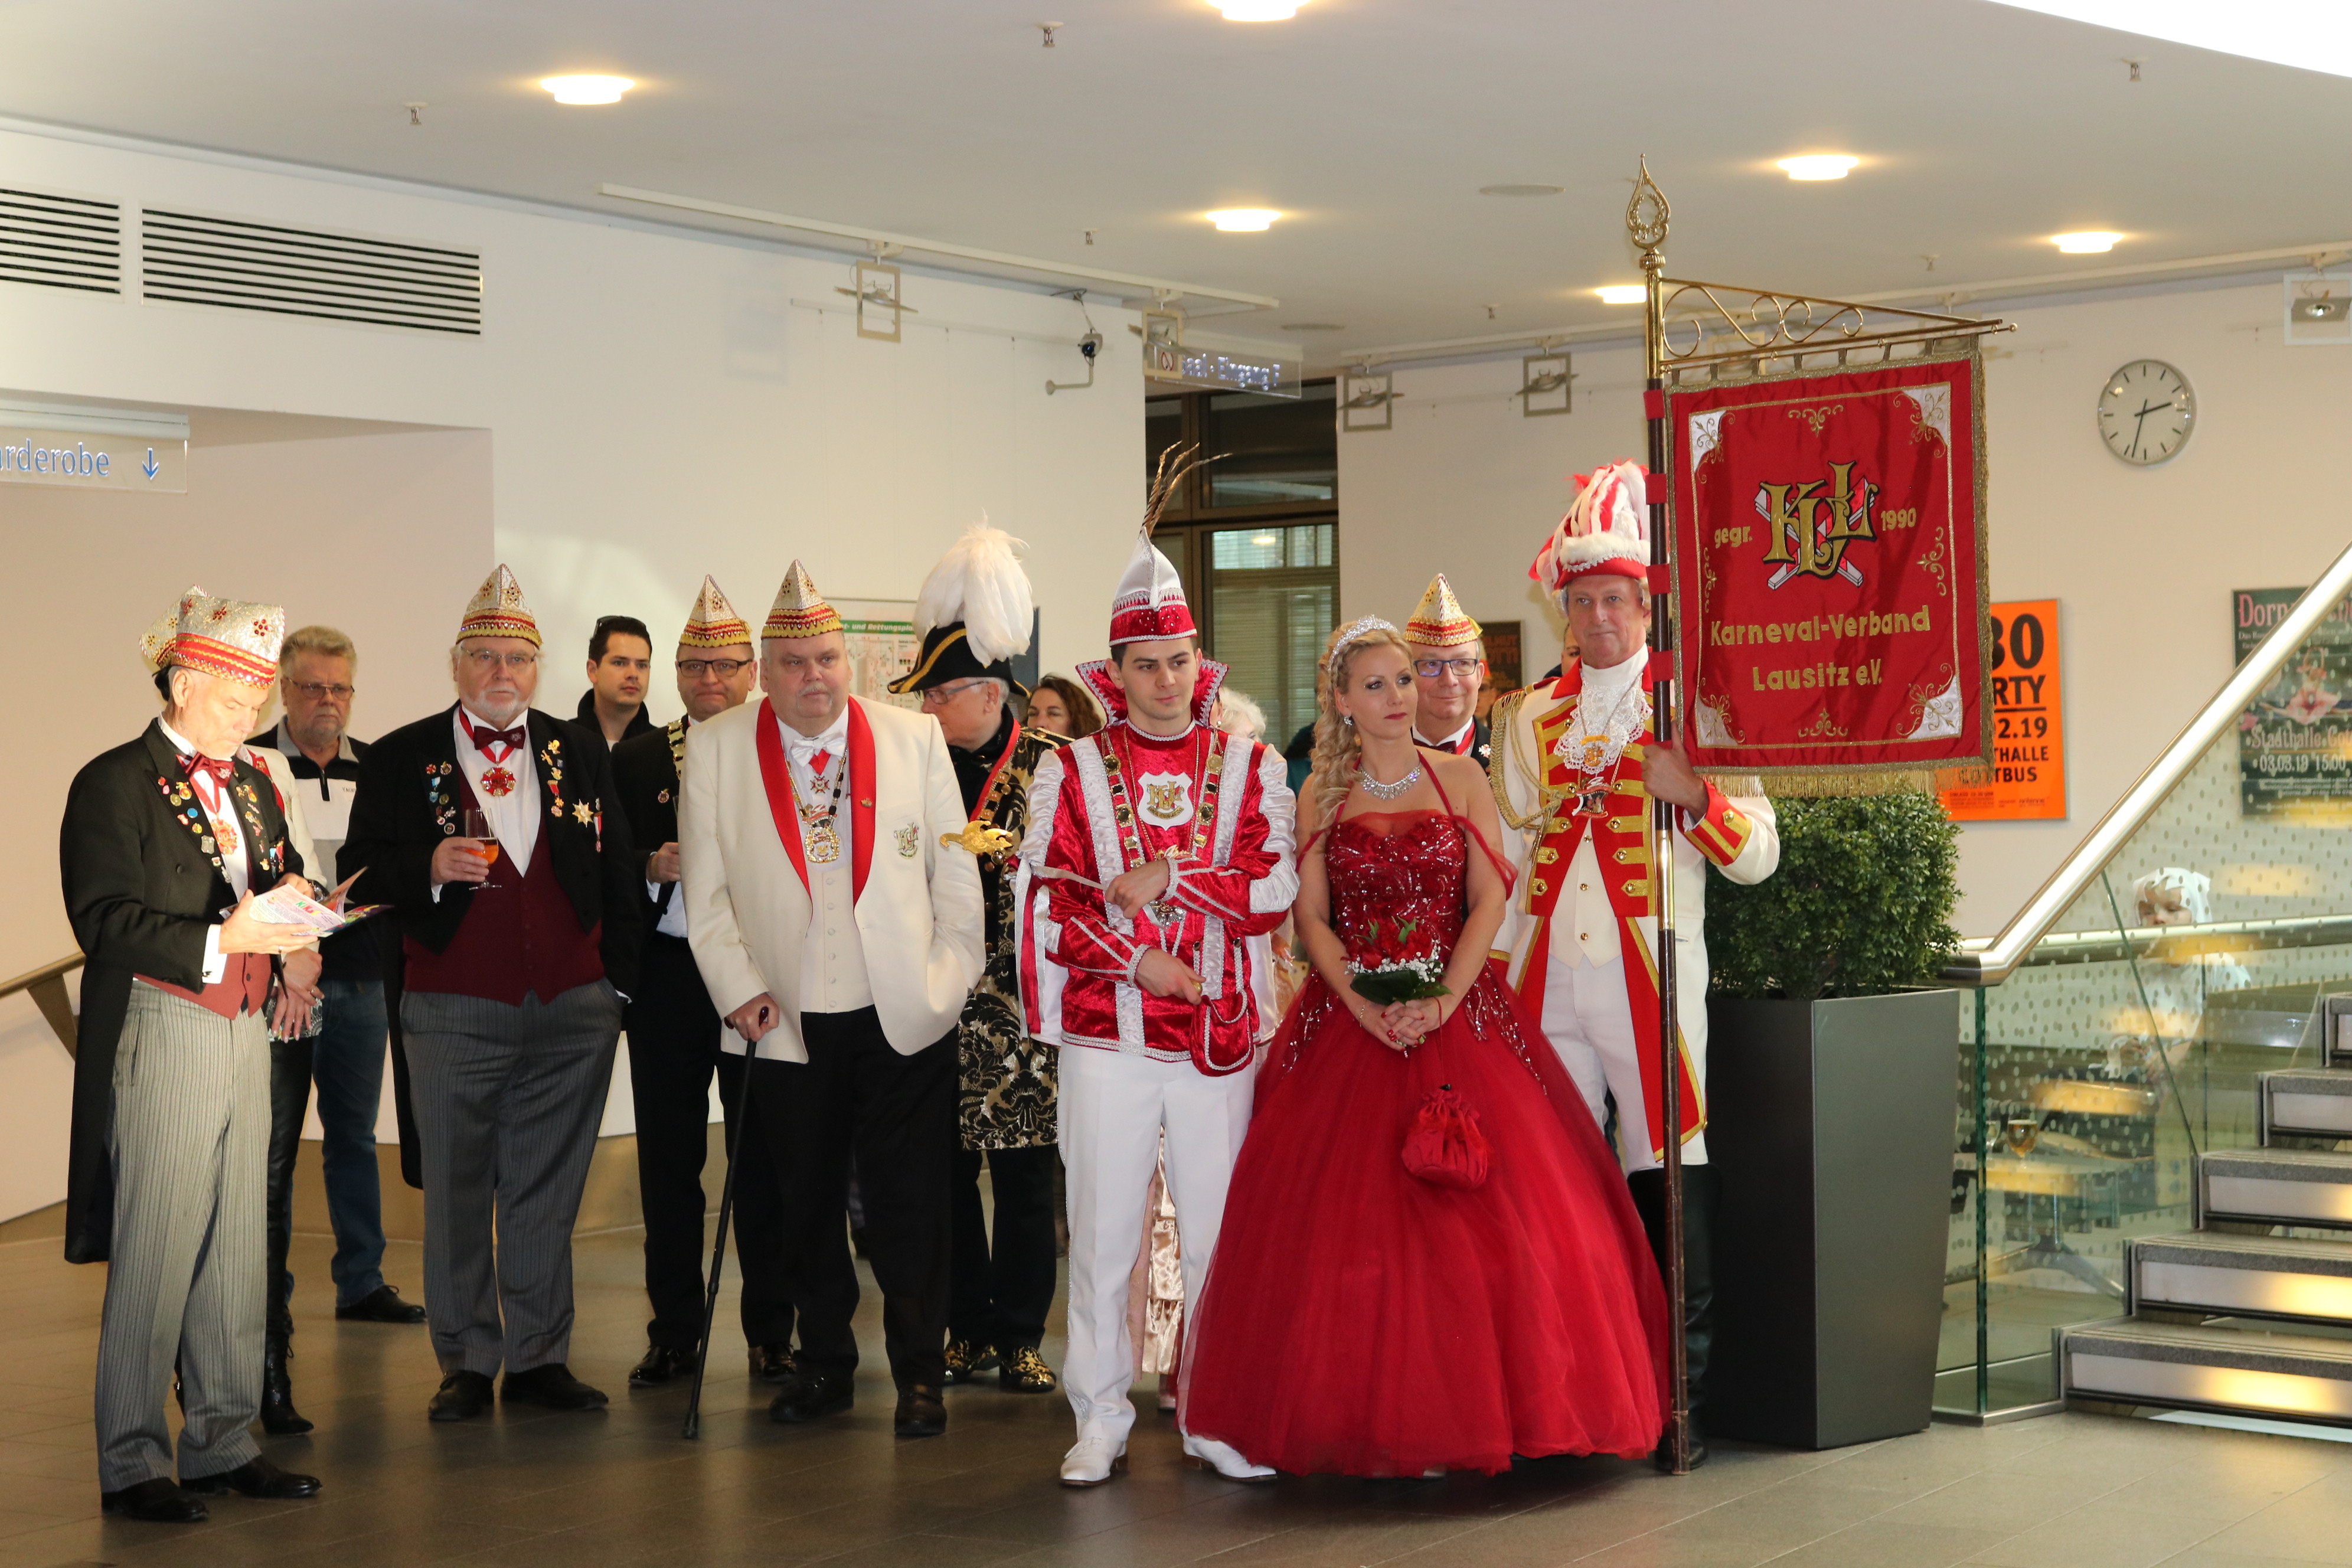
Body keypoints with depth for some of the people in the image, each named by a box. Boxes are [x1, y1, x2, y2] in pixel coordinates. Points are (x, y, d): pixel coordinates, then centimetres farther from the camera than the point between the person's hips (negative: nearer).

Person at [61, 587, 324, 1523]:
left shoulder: (252, 787, 18)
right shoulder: (115, 783, -6)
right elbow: (106, 921, -14)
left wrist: (290, 942, -1)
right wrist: (223, 941, -23)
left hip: (248, 1028, 7)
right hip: (161, 1033, -7)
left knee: (237, 1247, 10)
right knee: (152, 1253, -4)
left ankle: (222, 1444, 19)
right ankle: (131, 1463, 5)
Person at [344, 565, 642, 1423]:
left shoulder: (580, 755, 10)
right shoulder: (400, 759, 3)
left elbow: (619, 875, 11)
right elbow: (363, 873, 0)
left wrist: (621, 984, 5)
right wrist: (430, 868, -19)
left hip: (573, 1011, 2)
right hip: (456, 1014, -2)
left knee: (547, 1191, 7)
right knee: (458, 1193, 5)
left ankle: (539, 1357, 15)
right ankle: (466, 1362, 15)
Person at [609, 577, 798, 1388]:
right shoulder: (634, 759, 9)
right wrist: (652, 868, -11)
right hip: (667, 978, 2)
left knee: (763, 1157, 4)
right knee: (668, 1158, 6)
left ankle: (770, 1330, 13)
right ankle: (674, 1330, 16)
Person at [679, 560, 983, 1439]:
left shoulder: (915, 737, 4)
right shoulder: (714, 749, 4)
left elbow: (955, 870, 7)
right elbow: (704, 889, 4)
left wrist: (951, 977, 0)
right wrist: (739, 990, -5)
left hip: (905, 1018, -1)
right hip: (788, 1026, 1)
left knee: (908, 1205, 0)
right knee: (805, 1204, 9)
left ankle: (919, 1375, 12)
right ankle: (824, 1367, 24)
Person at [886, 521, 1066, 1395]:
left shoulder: (1048, 764, 0)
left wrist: (994, 848, -13)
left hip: (1018, 1002, -3)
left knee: (1023, 1172, 0)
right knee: (946, 1170, 4)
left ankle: (1021, 1336, 10)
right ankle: (969, 1330, 16)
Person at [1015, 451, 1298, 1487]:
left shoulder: (1249, 766, 8)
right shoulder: (1072, 768, 5)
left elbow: (1279, 887, -2)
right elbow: (1046, 898, -1)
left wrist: (1172, 881, -12)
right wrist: (1138, 961, -10)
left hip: (1219, 1031, 1)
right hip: (1106, 1033, -1)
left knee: (1219, 1231, 4)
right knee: (1102, 1234, 2)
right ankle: (1102, 1420, 12)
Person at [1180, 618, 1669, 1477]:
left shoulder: (1462, 778, 7)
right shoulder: (1323, 793, 9)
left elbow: (1489, 900, 0)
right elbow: (1311, 916, 3)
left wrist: (1444, 1002, -14)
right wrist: (1362, 1004, -13)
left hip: (1455, 1011, 0)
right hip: (1348, 1017, 1)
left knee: (1478, 1204, -8)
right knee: (1342, 1207, -7)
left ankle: (1475, 1401, 1)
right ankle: (1361, 1409, 1)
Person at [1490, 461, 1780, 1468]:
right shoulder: (1528, 718, 15)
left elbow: (1758, 856, 1)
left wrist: (1694, 795, -16)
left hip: (1651, 979, -3)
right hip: (1547, 981, 3)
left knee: (1665, 1181, -5)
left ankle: (1679, 1403, 3)